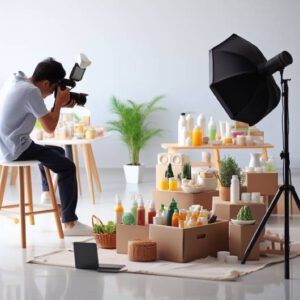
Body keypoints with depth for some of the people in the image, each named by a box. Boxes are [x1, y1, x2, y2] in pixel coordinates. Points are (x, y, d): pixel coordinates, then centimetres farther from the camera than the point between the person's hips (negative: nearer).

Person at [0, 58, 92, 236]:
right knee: (67, 167, -7)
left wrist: (59, 104, 7)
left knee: (57, 152, 27)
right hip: (17, 150, -10)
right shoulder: (32, 91, -20)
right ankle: (70, 223, -9)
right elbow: (50, 128, -17)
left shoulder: (16, 80, 8)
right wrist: (59, 102, -5)